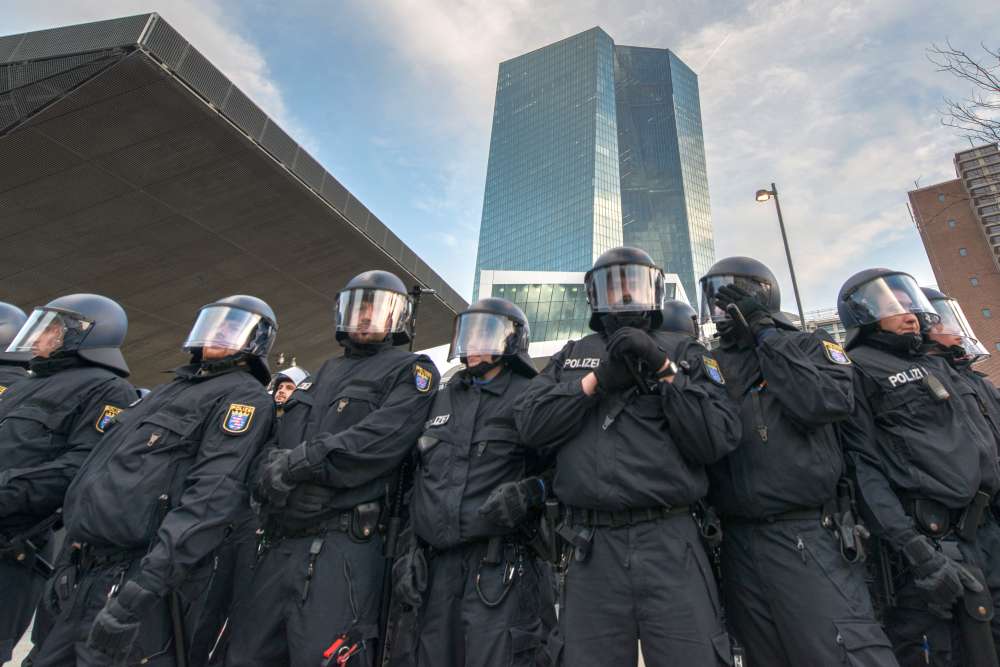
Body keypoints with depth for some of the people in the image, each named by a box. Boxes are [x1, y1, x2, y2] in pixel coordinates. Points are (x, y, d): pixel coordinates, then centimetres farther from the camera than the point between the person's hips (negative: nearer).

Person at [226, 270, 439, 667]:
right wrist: (271, 465, -7)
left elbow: (379, 441, -15)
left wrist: (300, 461, -15)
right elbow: (283, 440, 15)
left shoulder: (409, 371, 0)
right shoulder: (327, 372, 21)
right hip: (280, 545, 7)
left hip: (340, 548, -6)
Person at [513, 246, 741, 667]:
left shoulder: (683, 356, 9)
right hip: (592, 547, 1)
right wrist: (598, 379, -9)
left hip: (670, 542, -1)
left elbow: (720, 440, -3)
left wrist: (665, 372, -10)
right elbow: (529, 423, -1)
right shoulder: (571, 357, 13)